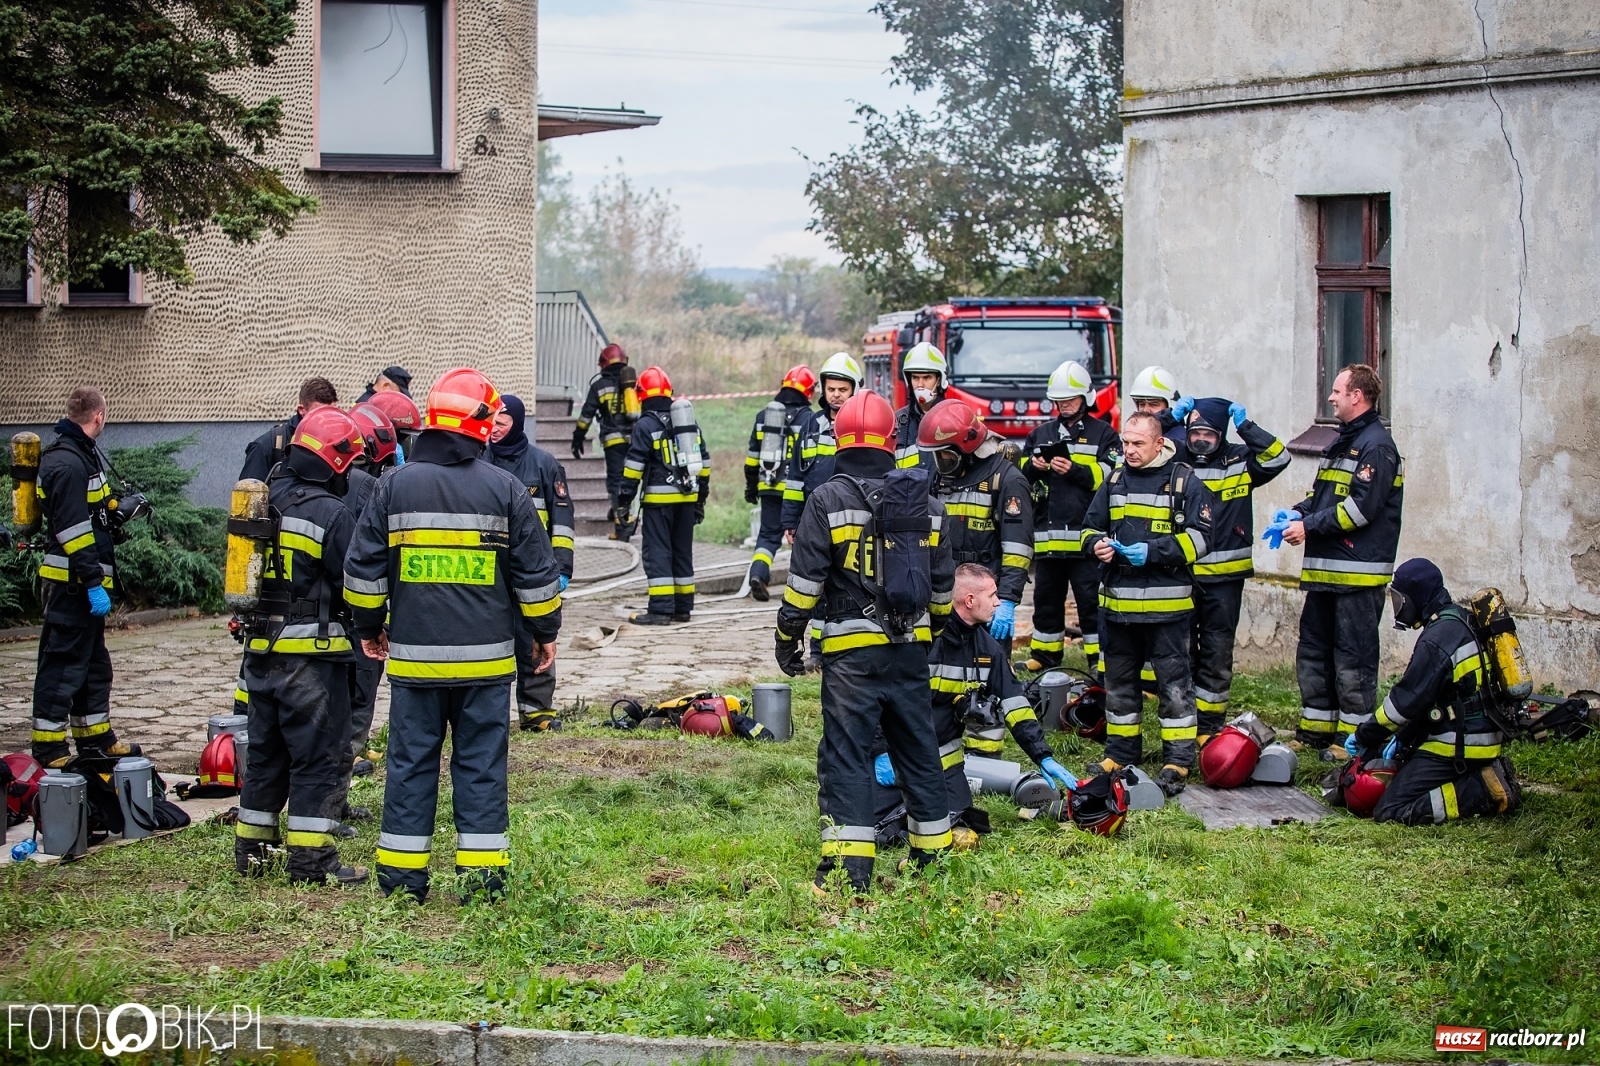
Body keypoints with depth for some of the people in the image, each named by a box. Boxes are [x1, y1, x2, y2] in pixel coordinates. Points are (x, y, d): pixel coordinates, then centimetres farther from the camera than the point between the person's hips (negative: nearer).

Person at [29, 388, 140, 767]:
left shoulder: (82, 454, 14)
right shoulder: (67, 463, -19)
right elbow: (73, 530, -24)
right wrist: (94, 583, -25)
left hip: (85, 583, 11)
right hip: (70, 583, -11)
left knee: (94, 664, 18)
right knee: (62, 666, -6)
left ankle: (96, 737, 28)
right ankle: (48, 749, -2)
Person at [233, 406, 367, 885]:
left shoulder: (267, 498, 4)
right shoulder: (332, 513, -16)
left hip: (260, 648, 7)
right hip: (312, 653, -7)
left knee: (265, 750, 17)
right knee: (318, 755, 1)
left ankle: (251, 849, 22)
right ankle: (311, 859, 1)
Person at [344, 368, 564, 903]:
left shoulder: (393, 486, -2)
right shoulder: (506, 490, -3)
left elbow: (363, 569, 4)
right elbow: (536, 572, 2)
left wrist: (369, 627, 18)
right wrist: (545, 632, 15)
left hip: (413, 657, 1)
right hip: (486, 658, -1)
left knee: (411, 762, 8)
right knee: (481, 764, 6)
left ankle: (402, 875, 10)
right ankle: (481, 875, 6)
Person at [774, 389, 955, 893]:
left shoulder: (827, 502, -7)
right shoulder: (923, 503, 8)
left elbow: (805, 582, -8)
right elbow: (942, 582, 15)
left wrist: (787, 637, 3)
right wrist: (932, 629, 30)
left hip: (851, 651, -5)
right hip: (909, 648, 5)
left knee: (846, 753, -4)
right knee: (918, 750, 14)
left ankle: (850, 865, -10)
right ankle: (933, 853, 22)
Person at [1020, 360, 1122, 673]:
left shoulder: (1104, 435, 4)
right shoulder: (1040, 434, 17)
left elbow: (1111, 477, -7)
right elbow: (1019, 474, 17)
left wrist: (1075, 471, -19)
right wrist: (1032, 467, -6)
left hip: (1086, 535, -5)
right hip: (1047, 536, 5)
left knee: (1091, 599, -4)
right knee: (1046, 598, 13)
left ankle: (1100, 657, 0)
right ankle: (1045, 653, 23)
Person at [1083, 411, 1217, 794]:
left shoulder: (1184, 482, -4)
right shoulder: (1115, 481, 12)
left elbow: (1199, 535, -9)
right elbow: (1090, 526, 19)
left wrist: (1153, 552, -19)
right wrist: (1097, 544, -5)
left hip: (1166, 601, -6)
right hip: (1118, 600, 6)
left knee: (1173, 681, -2)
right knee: (1119, 679, 14)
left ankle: (1178, 760, 2)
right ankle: (1121, 751, 26)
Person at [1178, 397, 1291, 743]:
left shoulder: (1239, 461, 2)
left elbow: (1277, 458, -9)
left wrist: (1246, 426, -15)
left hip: (1224, 575, -1)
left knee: (1217, 653, 4)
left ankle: (1210, 725, 10)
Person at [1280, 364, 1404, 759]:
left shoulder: (1376, 446, -13)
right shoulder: (1341, 442, 19)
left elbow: (1361, 508, -20)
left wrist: (1308, 527, -16)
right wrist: (1298, 512, 5)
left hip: (1358, 572, -10)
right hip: (1327, 570, 10)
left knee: (1353, 657, -5)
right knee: (1314, 650, 14)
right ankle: (1315, 730, 23)